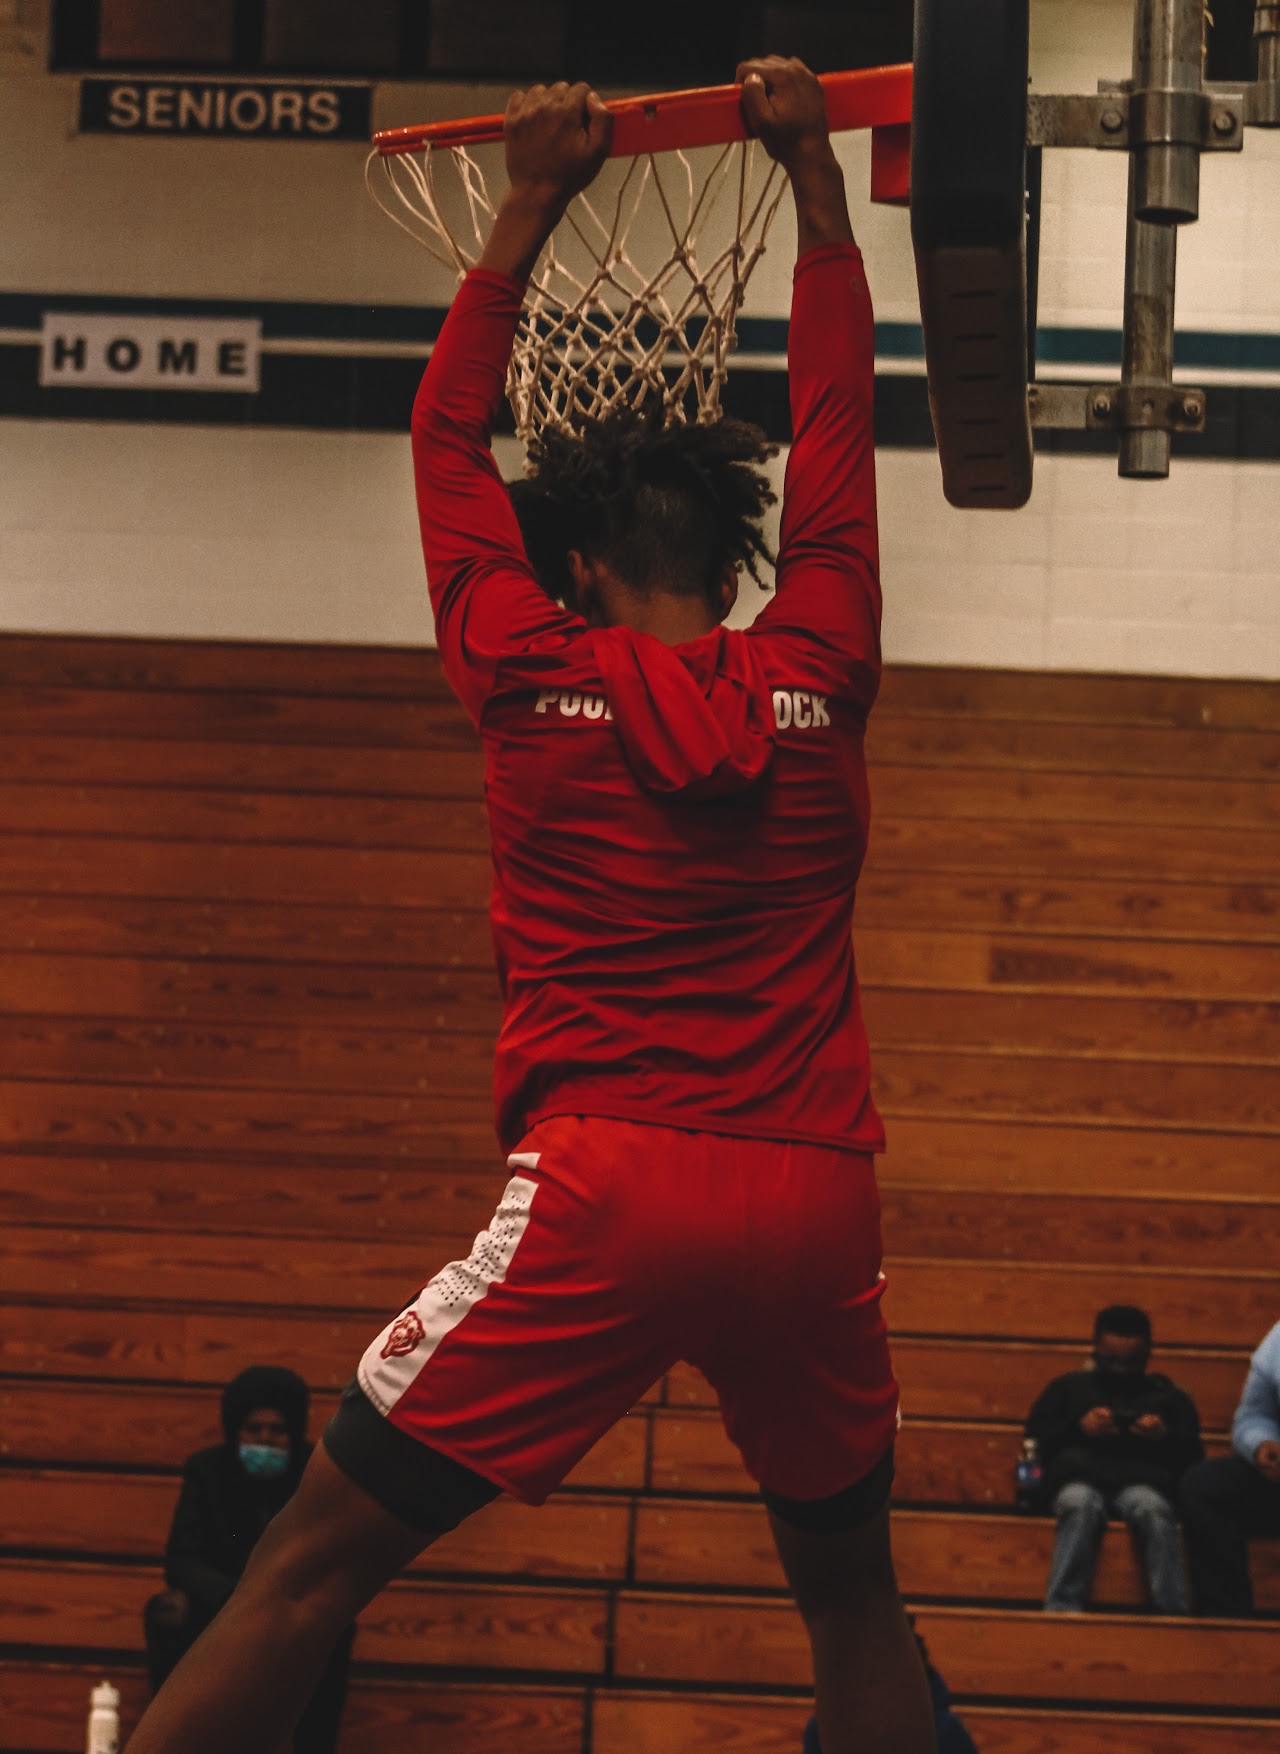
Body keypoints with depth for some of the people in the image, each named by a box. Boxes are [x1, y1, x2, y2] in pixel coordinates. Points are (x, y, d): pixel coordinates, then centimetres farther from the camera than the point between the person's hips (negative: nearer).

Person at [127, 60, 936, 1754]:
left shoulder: (537, 677, 3)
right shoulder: (815, 676, 7)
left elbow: (448, 435, 17)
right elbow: (838, 425, 20)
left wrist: (531, 203, 23)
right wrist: (814, 176, 26)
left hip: (602, 1187, -3)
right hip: (815, 1197, 3)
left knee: (313, 1565, -2)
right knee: (851, 1592, 20)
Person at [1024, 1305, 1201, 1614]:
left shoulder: (1170, 1397, 31)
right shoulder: (1068, 1388, 31)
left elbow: (1192, 1457, 19)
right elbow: (1036, 1437, 18)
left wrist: (1166, 1437, -1)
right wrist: (1078, 1428, 1)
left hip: (1141, 1481, 0)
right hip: (1078, 1476, 0)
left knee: (1153, 1508, -36)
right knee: (1082, 1505, -37)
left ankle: (1173, 1612, -46)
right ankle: (1062, 1608, -49)